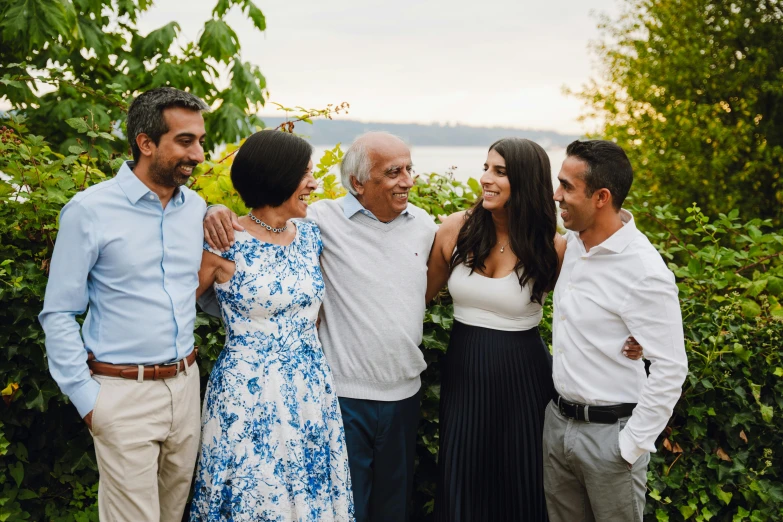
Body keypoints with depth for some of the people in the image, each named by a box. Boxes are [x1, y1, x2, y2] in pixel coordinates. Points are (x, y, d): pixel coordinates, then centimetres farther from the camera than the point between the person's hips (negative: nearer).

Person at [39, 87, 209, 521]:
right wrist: (87, 400, -9)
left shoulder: (196, 207, 6)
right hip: (125, 392, -5)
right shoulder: (90, 210, -10)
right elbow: (59, 314, -6)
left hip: (185, 383, 5)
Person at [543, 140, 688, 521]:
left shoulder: (645, 273, -22)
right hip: (557, 420, 7)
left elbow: (670, 369, -19)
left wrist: (632, 446, -15)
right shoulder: (573, 241, 0)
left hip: (609, 432, -7)